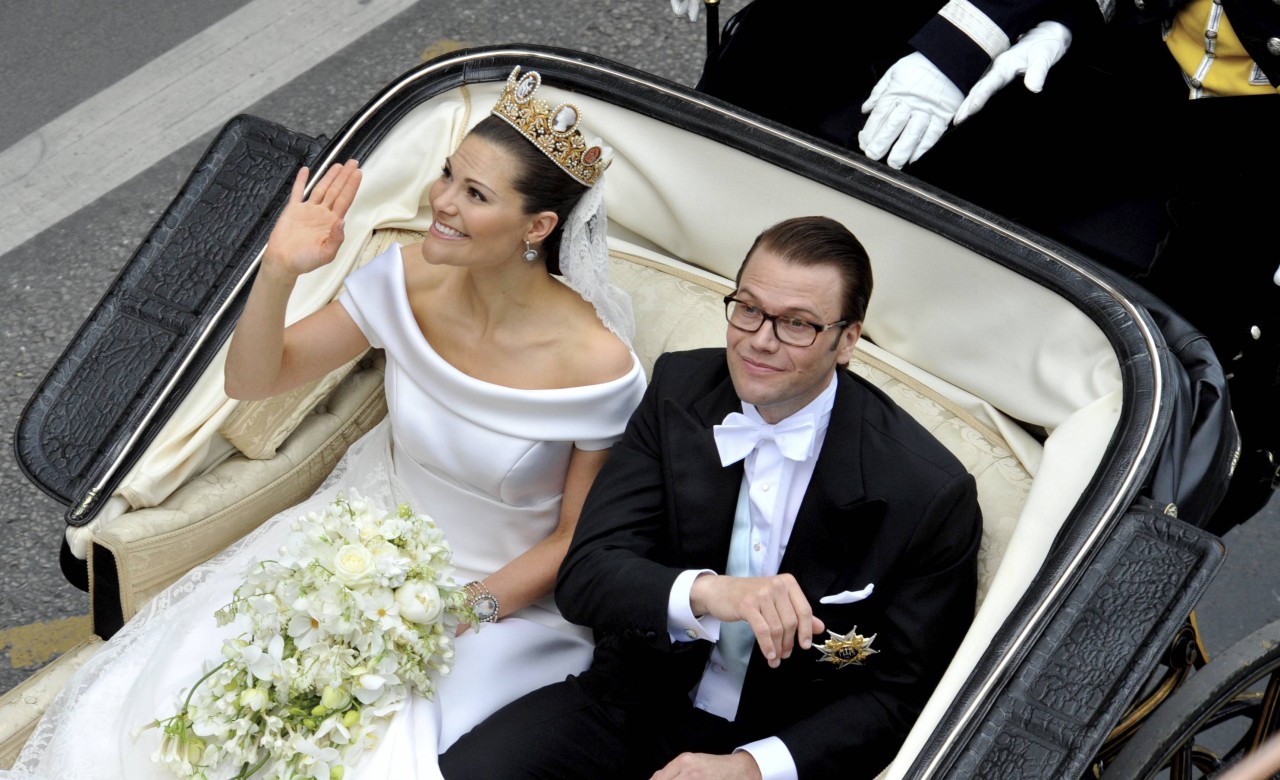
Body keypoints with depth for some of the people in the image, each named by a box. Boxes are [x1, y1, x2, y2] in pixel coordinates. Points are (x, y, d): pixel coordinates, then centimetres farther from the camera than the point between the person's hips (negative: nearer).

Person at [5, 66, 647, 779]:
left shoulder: (596, 364, -24)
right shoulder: (410, 281, -13)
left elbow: (577, 539, -10)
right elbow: (253, 379, -6)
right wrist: (278, 272, -23)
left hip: (507, 593, -4)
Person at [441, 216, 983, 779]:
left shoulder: (930, 496, -15)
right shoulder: (678, 390, -4)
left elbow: (899, 697, -8)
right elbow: (583, 577, -10)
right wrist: (703, 592, -32)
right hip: (635, 706, 3)